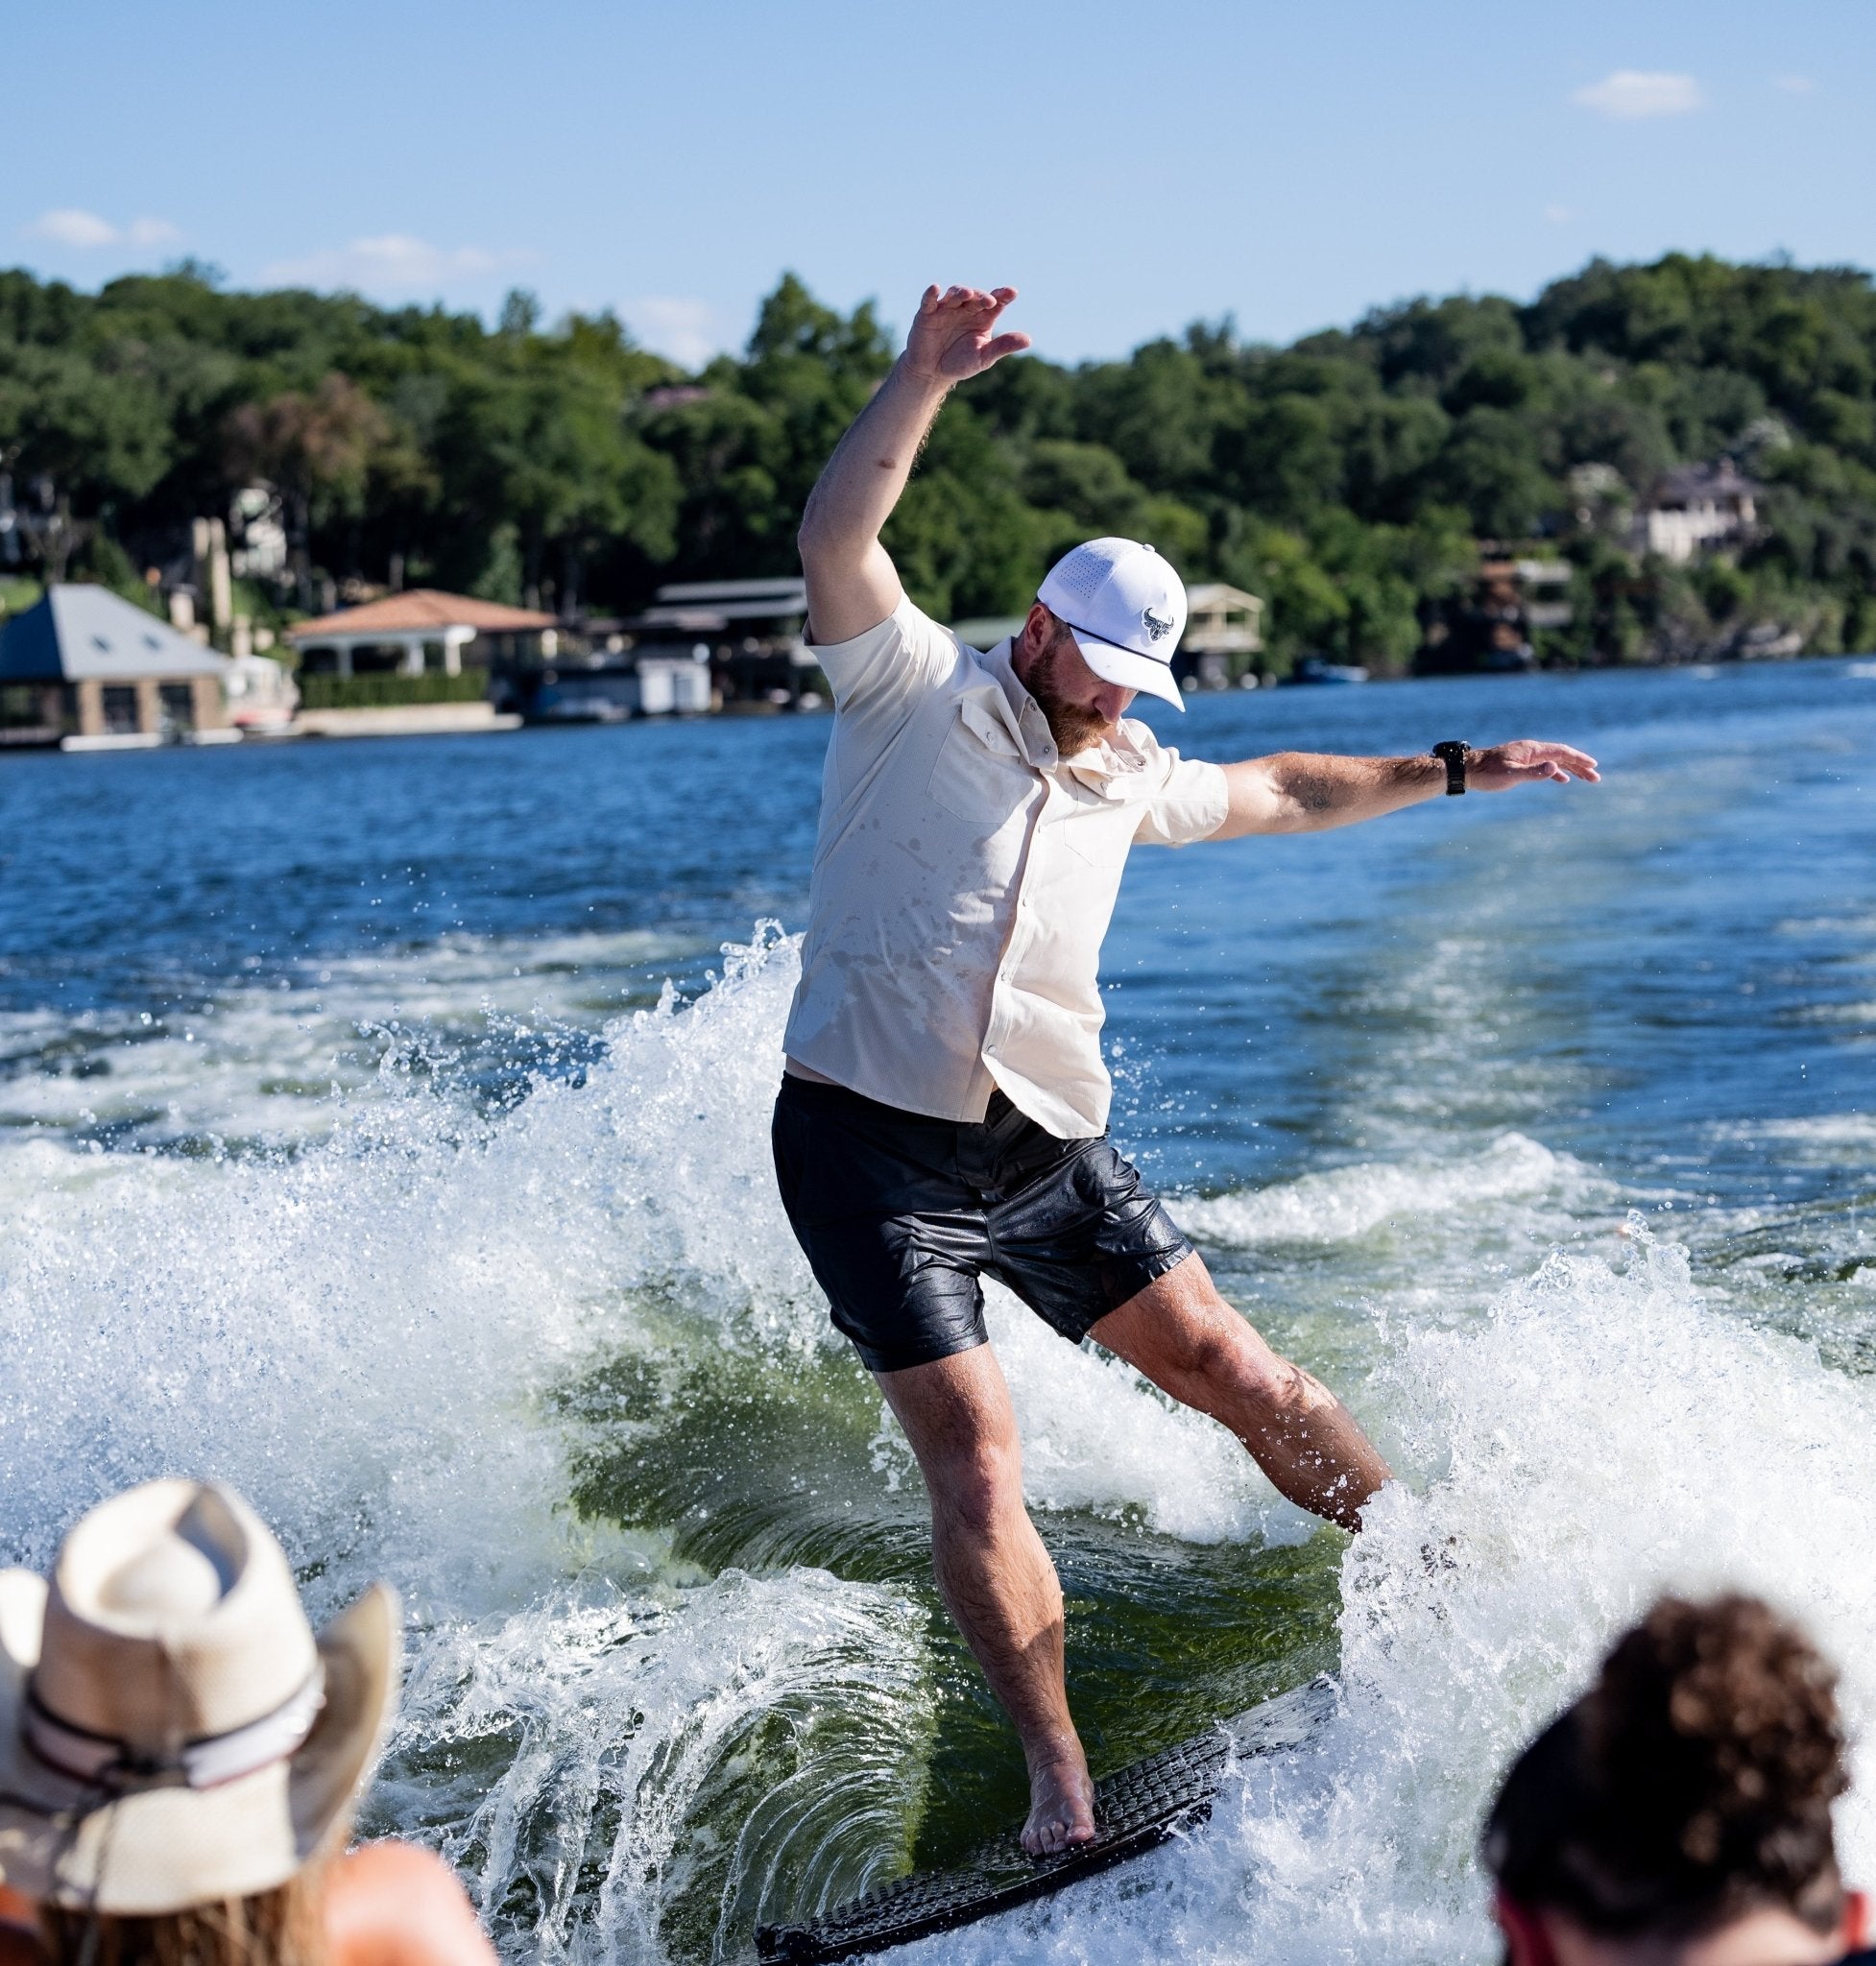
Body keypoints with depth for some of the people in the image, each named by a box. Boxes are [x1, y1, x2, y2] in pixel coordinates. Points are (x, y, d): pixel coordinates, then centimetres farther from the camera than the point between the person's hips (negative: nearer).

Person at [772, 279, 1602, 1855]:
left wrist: (1449, 773, 35)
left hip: (1048, 1149, 5)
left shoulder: (1130, 782, 16)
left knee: (1239, 1373, 8)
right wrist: (925, 381, -26)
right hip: (871, 1146, -5)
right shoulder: (916, 693, -2)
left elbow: (1274, 794, 33)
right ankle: (1061, 1779, -3)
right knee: (975, 1464, -11)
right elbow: (835, 545, -17)